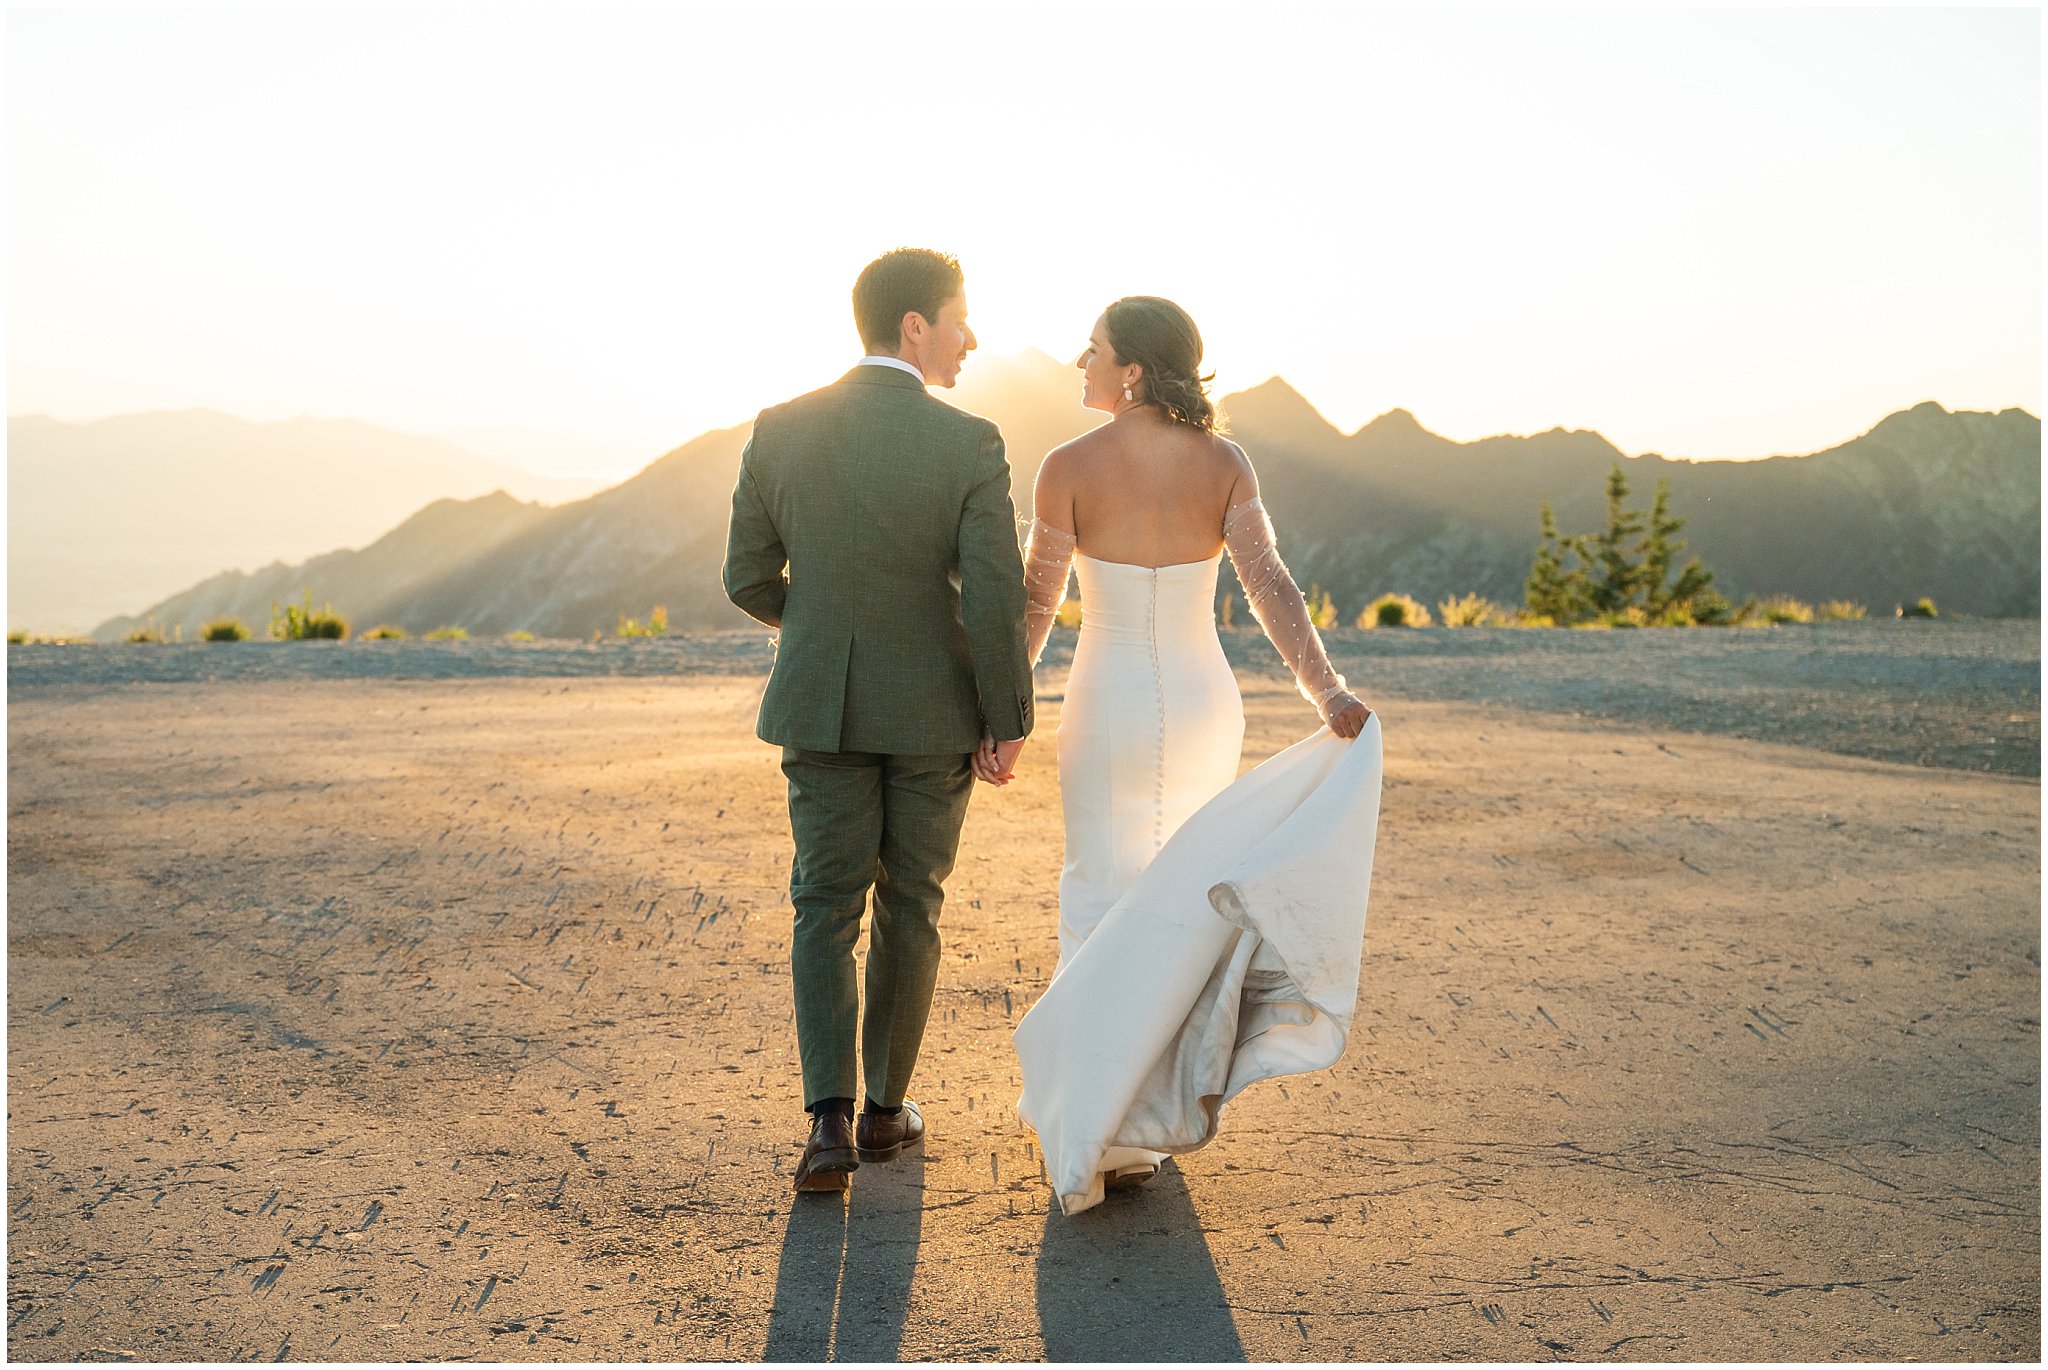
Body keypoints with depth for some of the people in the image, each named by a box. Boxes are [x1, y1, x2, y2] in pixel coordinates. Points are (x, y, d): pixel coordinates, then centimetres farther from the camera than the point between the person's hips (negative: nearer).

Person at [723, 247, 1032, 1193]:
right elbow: (995, 601, -17)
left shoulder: (779, 431, -5)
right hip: (934, 710, -1)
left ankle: (831, 1117, -4)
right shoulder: (970, 445, -15)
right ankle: (886, 1106, 26)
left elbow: (750, 579, 1)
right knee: (909, 907, 16)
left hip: (823, 706, 2)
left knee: (827, 910, 11)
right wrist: (1011, 720, -3)